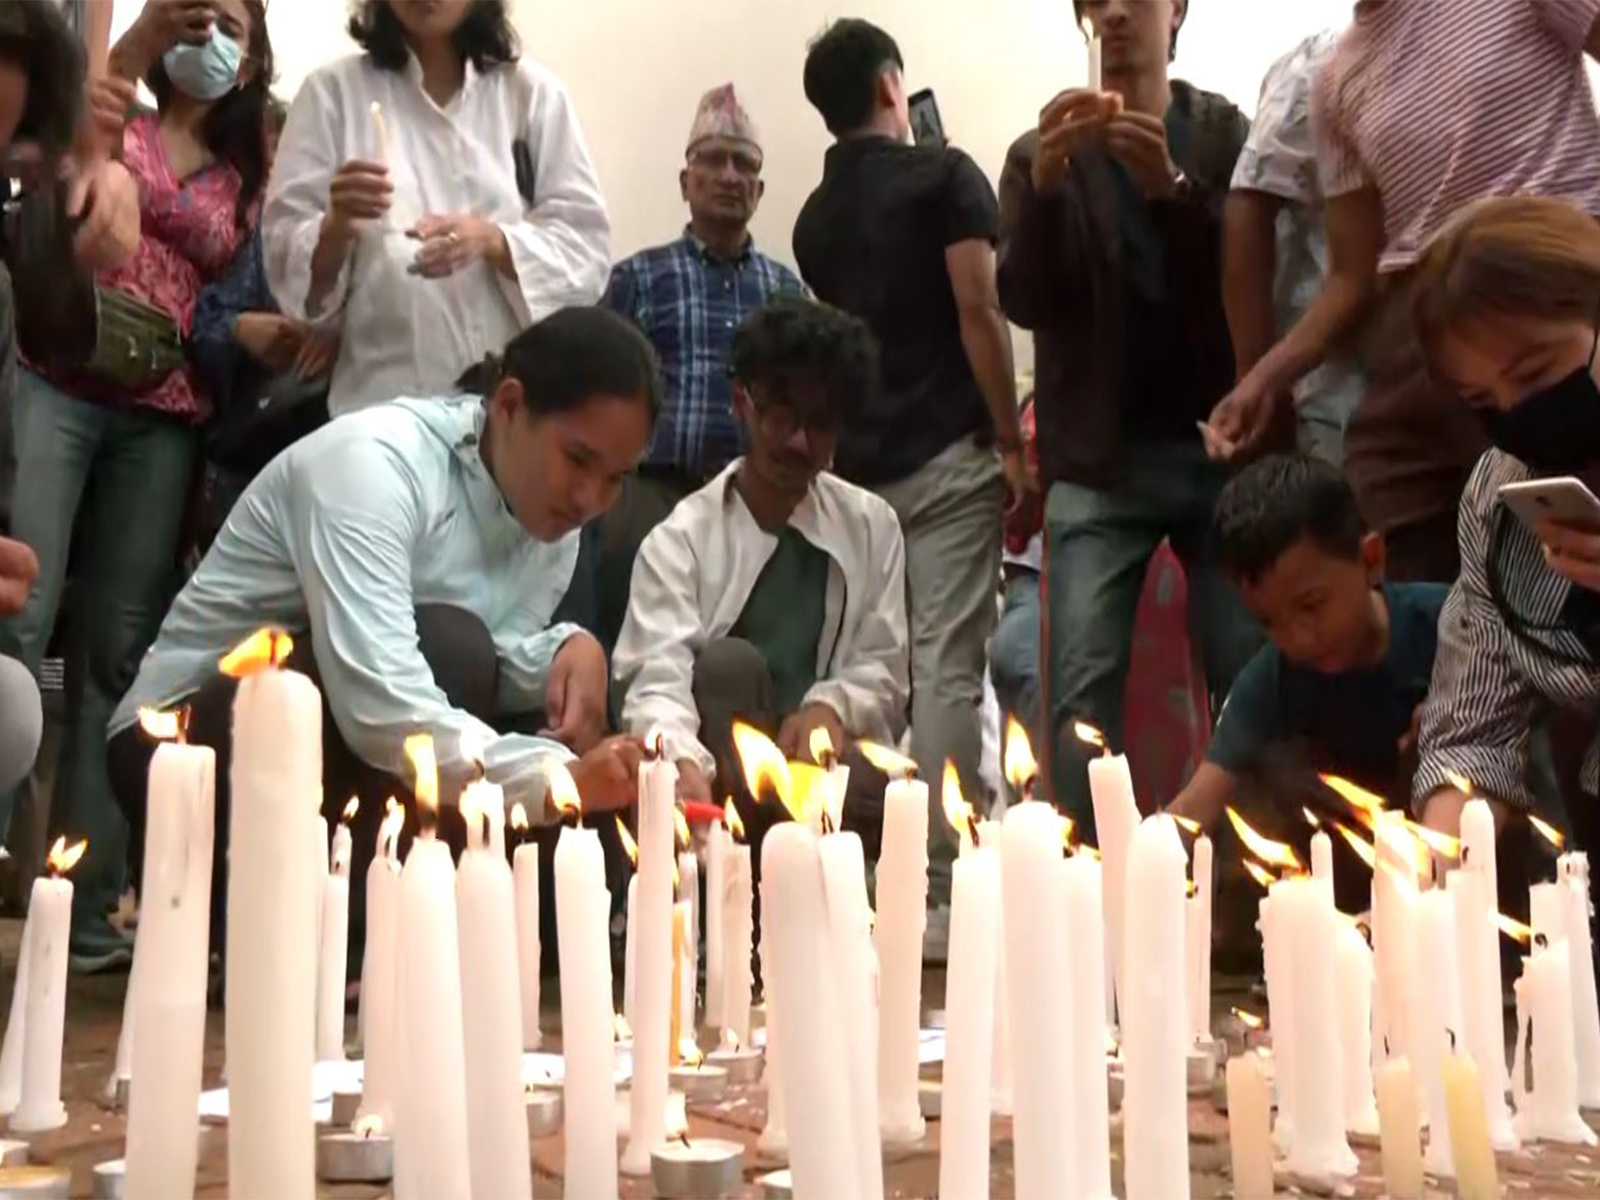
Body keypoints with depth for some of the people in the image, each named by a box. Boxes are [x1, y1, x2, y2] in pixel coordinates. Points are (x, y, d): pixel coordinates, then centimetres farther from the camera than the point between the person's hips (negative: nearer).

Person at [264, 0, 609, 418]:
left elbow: (586, 250, 1)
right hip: (383, 400, 0)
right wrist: (336, 227, -19)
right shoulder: (333, 90, 4)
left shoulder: (533, 91, 5)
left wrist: (491, 241, -17)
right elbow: (288, 265, 2)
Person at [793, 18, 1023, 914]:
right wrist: (1013, 440, -7)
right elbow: (978, 315, -11)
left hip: (857, 462, 6)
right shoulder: (944, 176, -2)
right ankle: (944, 888, -5)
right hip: (946, 454, -6)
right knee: (947, 665, -6)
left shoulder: (815, 218, 15)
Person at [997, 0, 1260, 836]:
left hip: (1219, 446, 0)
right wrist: (1046, 185, -18)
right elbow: (1023, 303, -1)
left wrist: (1173, 187, -19)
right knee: (1084, 685, -9)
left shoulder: (1227, 134, 10)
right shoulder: (1042, 153, 12)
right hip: (1098, 462, 0)